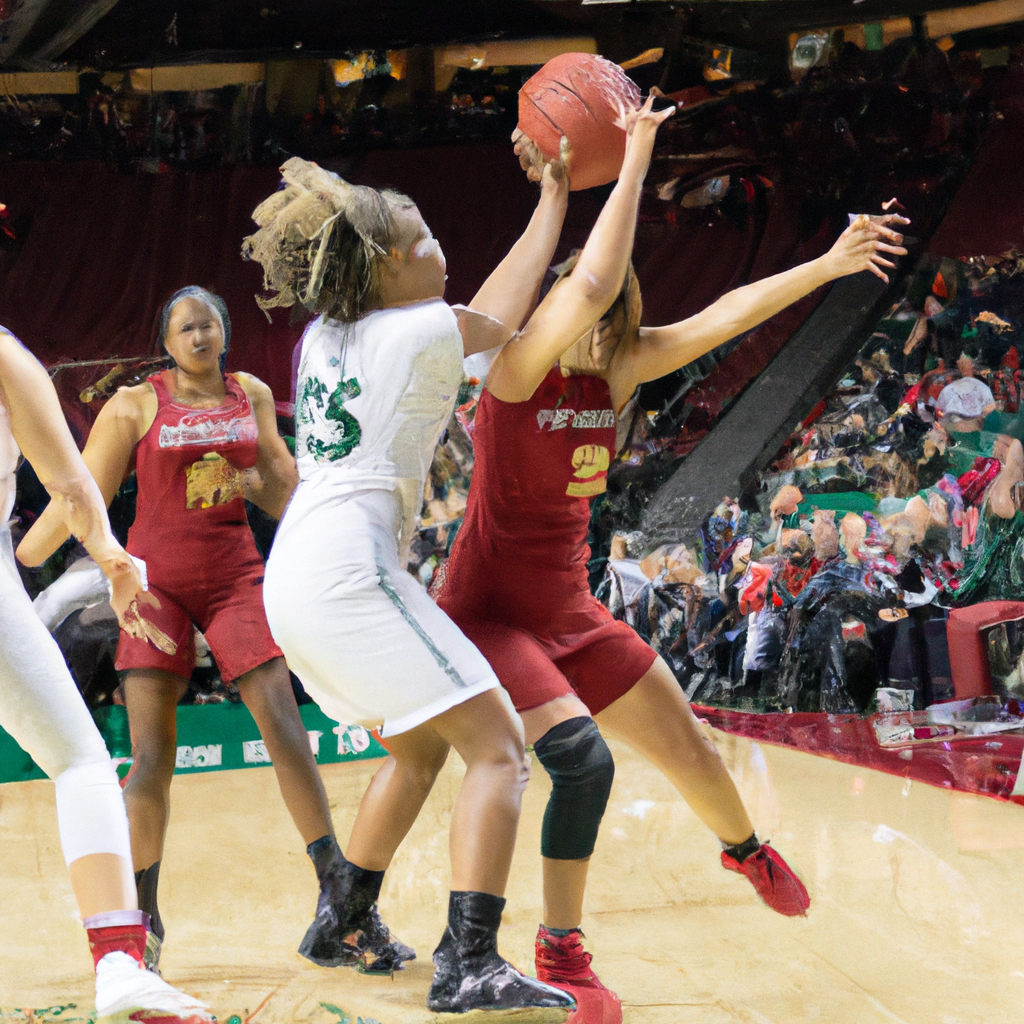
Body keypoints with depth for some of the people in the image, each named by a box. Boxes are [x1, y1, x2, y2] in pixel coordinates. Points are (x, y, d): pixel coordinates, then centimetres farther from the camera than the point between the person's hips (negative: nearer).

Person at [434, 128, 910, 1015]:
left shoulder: (617, 370, -3)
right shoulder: (517, 366, -20)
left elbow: (725, 315, -7)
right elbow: (590, 281, -35)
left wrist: (827, 265, -15)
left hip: (570, 610, 7)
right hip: (487, 611, -7)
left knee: (687, 744, 16)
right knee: (581, 757, -27)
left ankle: (746, 850, 49)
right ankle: (561, 954, -11)